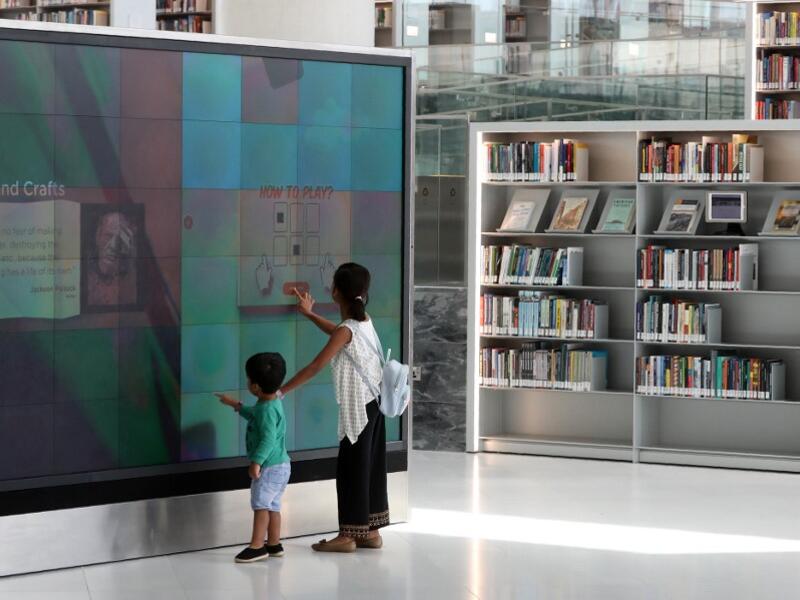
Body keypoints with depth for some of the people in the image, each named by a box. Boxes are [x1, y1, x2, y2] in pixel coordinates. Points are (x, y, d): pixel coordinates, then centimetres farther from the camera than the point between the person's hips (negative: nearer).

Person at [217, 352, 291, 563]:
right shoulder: (272, 403, 11)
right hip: (279, 466, 10)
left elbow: (268, 439, -29)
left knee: (260, 504, -9)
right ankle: (274, 544, 21)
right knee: (272, 505, 15)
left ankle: (257, 546, -9)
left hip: (270, 467, -10)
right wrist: (237, 406, 39)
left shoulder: (267, 410, -21)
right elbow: (254, 415, 33)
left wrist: (256, 461, -34)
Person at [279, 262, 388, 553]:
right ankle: (370, 531, 17)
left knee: (351, 469, -2)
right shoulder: (365, 321, 5)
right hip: (373, 403, 8)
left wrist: (282, 391, -18)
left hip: (357, 409, -8)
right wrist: (310, 314, 33)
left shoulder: (346, 330, -19)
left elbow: (315, 366, -22)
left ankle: (348, 535, 3)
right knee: (371, 466, 11)